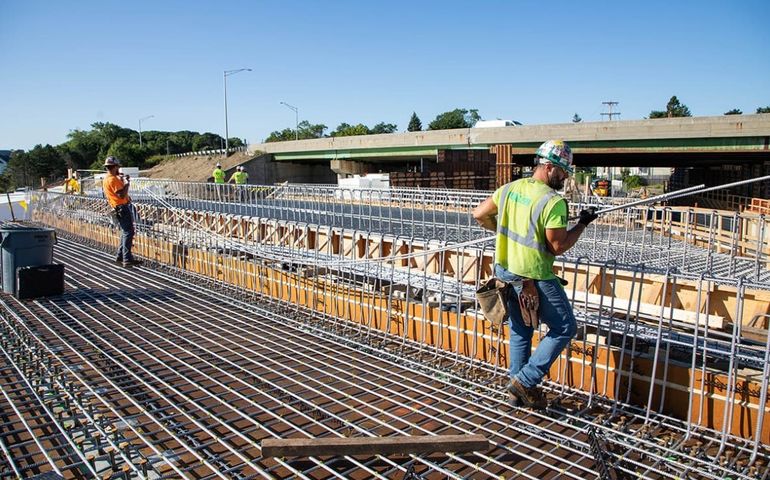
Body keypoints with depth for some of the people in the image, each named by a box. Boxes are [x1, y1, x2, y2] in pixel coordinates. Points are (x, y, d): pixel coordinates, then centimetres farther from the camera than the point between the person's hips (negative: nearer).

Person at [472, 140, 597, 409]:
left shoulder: (510, 189, 2)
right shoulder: (553, 201, -20)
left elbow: (479, 215, 9)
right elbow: (558, 247, -17)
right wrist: (583, 224, -4)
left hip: (507, 273, 8)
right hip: (535, 279, -8)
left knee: (520, 332, 20)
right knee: (565, 328, 10)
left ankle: (519, 391, 29)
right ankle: (525, 381, 8)